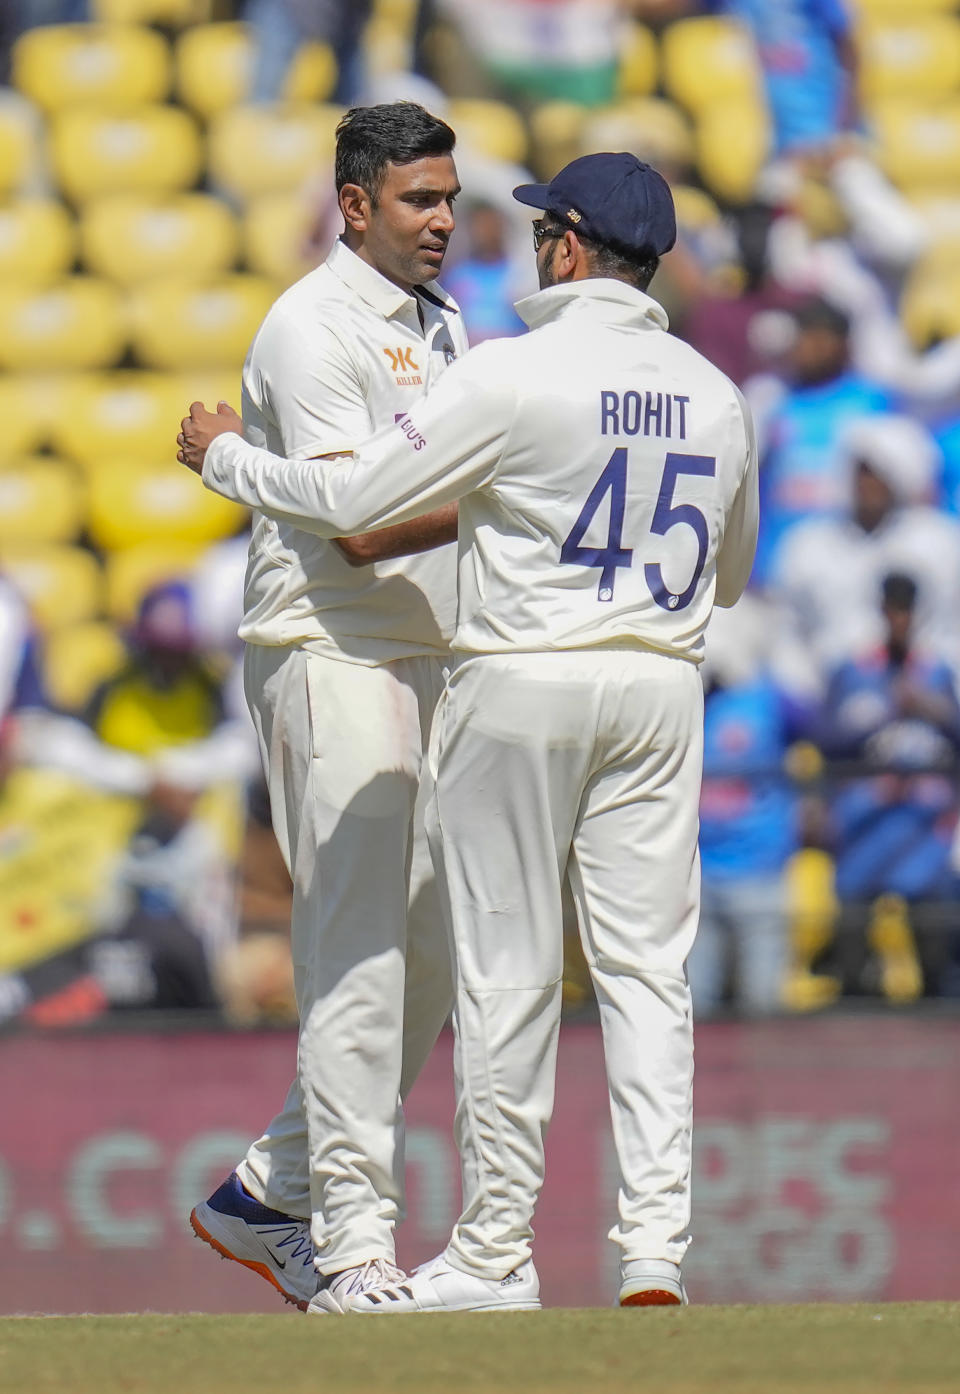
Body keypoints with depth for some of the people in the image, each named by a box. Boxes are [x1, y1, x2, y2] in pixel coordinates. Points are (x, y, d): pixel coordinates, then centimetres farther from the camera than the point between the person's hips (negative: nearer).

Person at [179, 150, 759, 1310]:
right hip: (660, 691, 5)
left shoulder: (516, 375, -11)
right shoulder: (713, 396, 7)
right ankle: (655, 1245, -6)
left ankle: (495, 1251, 6)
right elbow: (729, 573, 20)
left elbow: (352, 500, -9)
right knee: (645, 966, 4)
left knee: (506, 974, 2)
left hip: (521, 688, -5)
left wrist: (224, 457, 7)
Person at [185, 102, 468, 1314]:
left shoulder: (440, 325, 16)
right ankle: (351, 1246, -11)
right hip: (330, 658, -9)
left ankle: (271, 1194, 18)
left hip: (428, 663, 9)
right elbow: (362, 526, -21)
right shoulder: (312, 329, -12)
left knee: (429, 953, 9)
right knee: (357, 952, -11)